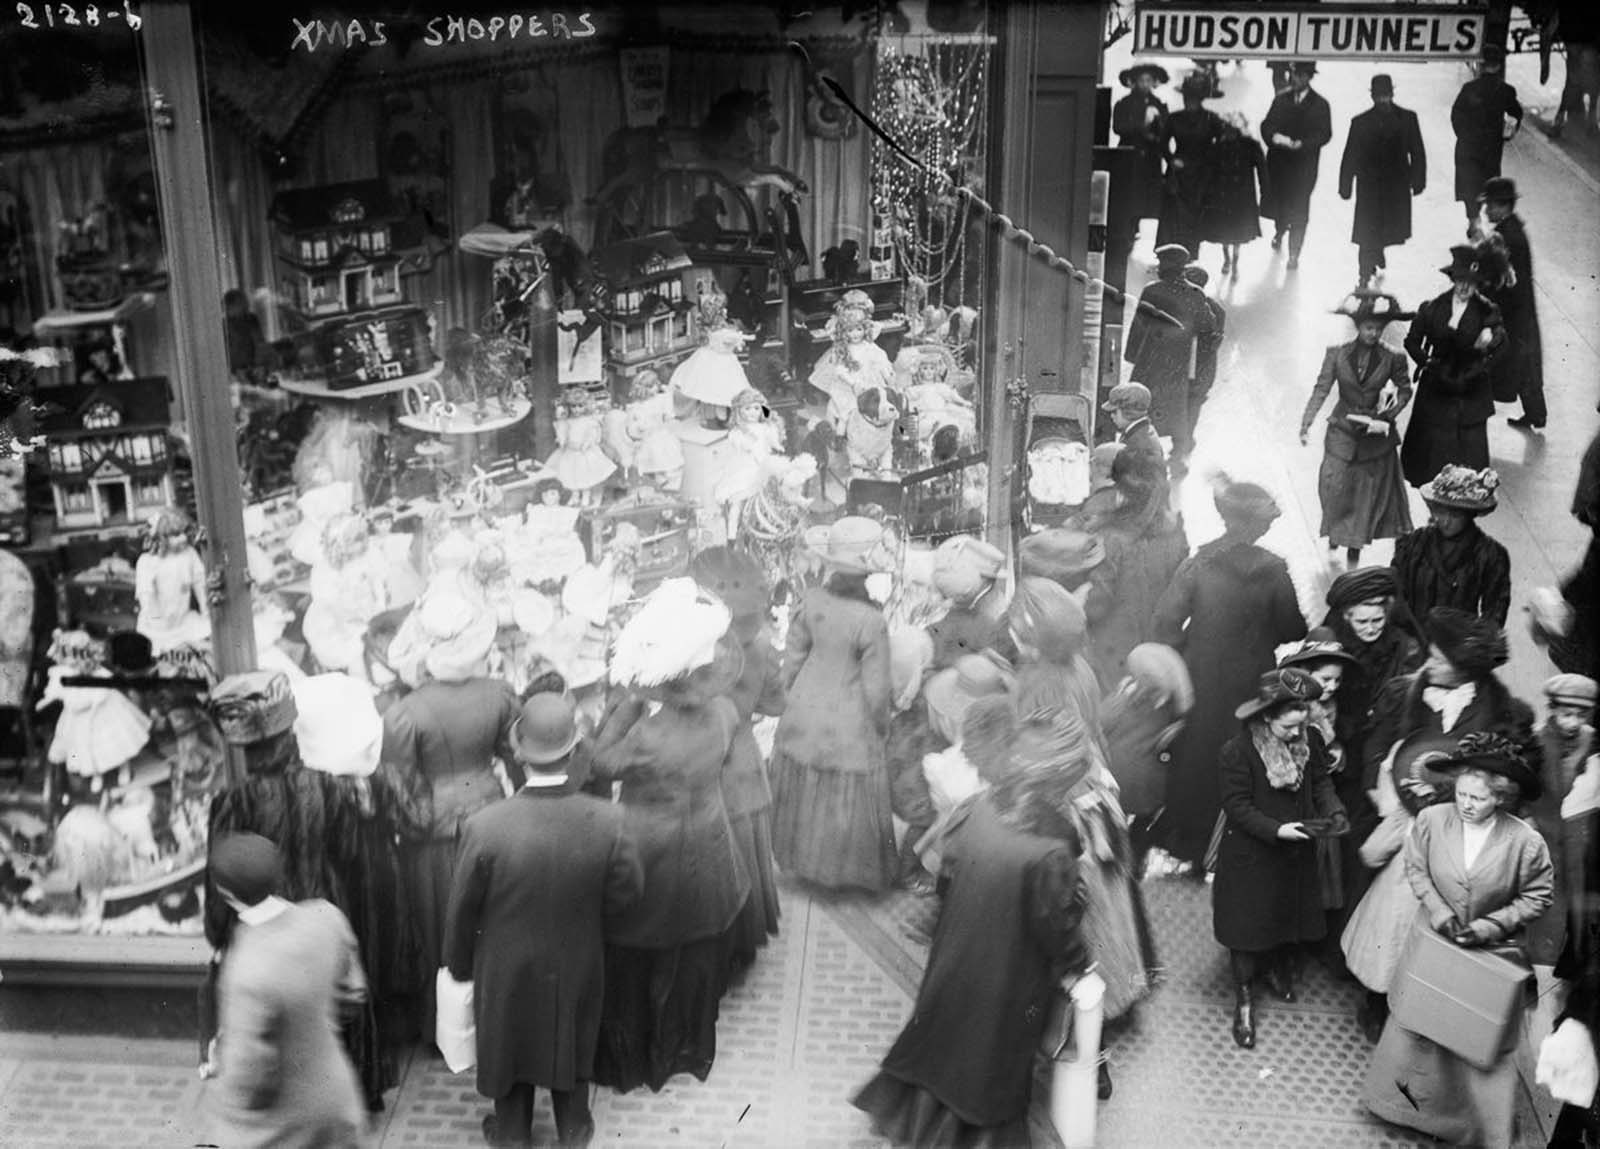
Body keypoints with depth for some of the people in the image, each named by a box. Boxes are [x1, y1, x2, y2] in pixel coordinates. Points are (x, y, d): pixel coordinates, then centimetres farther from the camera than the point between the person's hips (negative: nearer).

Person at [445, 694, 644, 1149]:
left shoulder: (484, 827, -31)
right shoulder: (608, 821, -29)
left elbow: (463, 908, -16)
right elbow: (626, 891, -12)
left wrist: (459, 962, 3)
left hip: (507, 971, -1)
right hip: (578, 967, 1)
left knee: (509, 1044, 26)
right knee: (572, 1042, 28)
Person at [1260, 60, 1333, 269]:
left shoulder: (1320, 105, -4)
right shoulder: (1280, 100, 6)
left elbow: (1324, 134, -9)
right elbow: (1266, 125, 3)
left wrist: (1302, 144, -24)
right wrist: (1274, 136, -20)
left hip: (1304, 166, -3)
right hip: (1278, 162, 3)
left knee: (1298, 211, -1)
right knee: (1276, 203, 10)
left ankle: (1294, 254, 8)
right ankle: (1280, 229, 44)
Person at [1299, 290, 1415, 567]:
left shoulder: (1392, 359, -9)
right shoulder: (1337, 354, -9)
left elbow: (1404, 390, 4)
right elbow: (1321, 389, -10)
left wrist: (1389, 414, -10)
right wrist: (1307, 422, -19)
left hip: (1376, 434, 0)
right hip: (1343, 432, 0)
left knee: (1370, 489, 7)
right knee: (1335, 485, 0)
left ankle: (1355, 544, 21)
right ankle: (1336, 531, 26)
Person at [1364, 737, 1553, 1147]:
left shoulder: (1526, 842, -23)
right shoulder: (1431, 820, -17)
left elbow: (1536, 898, -10)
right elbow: (1416, 870, -1)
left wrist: (1489, 926, -19)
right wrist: (1437, 910, -15)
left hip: (1494, 952, -2)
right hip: (1435, 943, 2)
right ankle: (1411, 1100, 41)